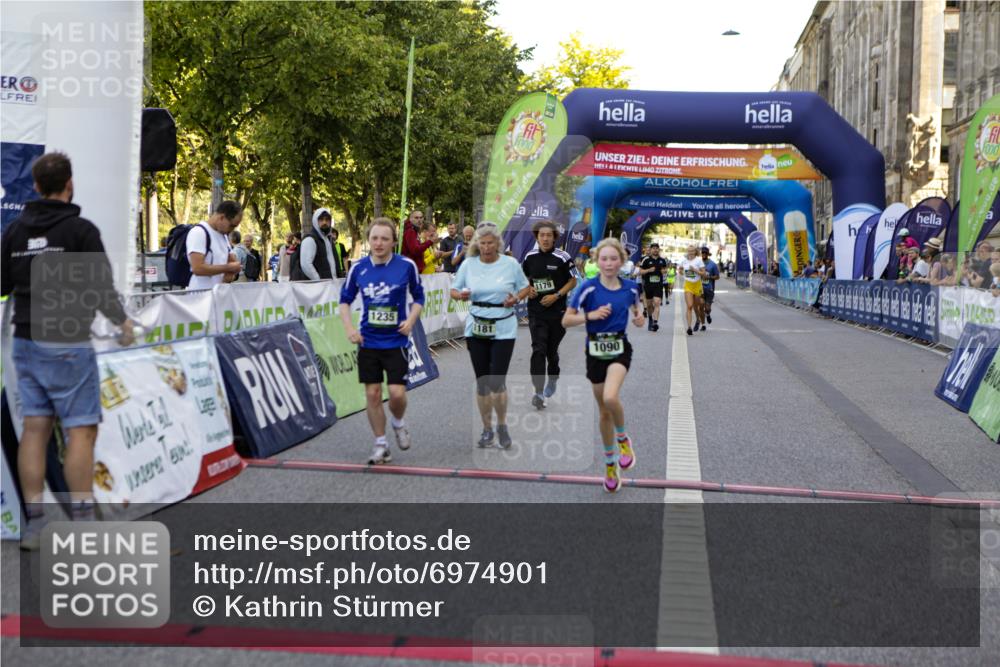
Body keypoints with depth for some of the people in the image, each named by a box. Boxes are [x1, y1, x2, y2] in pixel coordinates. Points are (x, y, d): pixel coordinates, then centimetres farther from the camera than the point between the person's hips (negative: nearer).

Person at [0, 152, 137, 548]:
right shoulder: (81, 229, -10)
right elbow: (100, 286, -12)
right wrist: (123, 321, 6)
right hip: (67, 344, -6)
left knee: (35, 428, 7)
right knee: (82, 430, -1)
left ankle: (34, 526, 8)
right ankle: (82, 524, -3)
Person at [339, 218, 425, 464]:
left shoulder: (406, 265, -7)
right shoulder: (358, 267, -2)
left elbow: (418, 296, 6)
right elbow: (345, 299, 9)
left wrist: (411, 319, -10)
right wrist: (349, 328, -3)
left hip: (396, 341, -2)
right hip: (368, 341, 2)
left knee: (397, 393, -9)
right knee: (372, 394, 4)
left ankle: (398, 423, 26)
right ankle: (380, 444, 20)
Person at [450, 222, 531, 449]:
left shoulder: (511, 264, -3)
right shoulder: (468, 264, 1)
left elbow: (525, 287, 9)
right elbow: (454, 290, 8)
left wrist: (516, 298, -12)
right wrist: (460, 295, -15)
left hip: (503, 328, -2)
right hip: (476, 328, 2)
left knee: (497, 381, -10)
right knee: (481, 381, 7)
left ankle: (502, 425, 14)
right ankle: (487, 428, 22)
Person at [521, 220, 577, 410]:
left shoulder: (562, 257, -8)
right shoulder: (530, 257, 2)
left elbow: (573, 281, -2)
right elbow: (524, 278, 18)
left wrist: (556, 296, -14)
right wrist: (528, 290, -2)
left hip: (557, 311, -1)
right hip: (536, 311, 1)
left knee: (552, 350, 13)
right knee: (538, 350, -12)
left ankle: (552, 380, 40)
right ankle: (539, 392, -17)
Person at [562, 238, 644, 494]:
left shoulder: (630, 288, -2)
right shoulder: (589, 288, -10)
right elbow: (566, 321, -8)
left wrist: (639, 319, -4)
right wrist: (591, 315, -23)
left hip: (620, 349, 0)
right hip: (595, 351, 0)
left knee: (610, 397, -29)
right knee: (604, 411, 10)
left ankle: (623, 438, 1)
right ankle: (610, 464, 29)